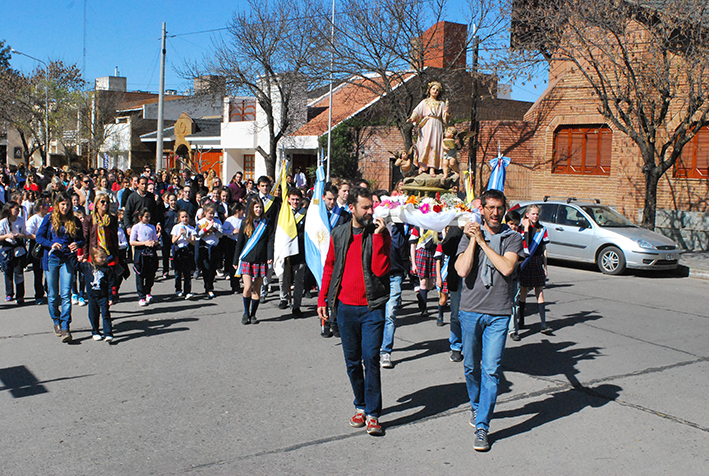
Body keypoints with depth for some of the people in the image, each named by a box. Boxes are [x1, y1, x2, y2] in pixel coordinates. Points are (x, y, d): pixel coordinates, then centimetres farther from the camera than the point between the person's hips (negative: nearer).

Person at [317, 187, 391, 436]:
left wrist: (377, 235, -18)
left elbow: (380, 269, -14)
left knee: (370, 359, -8)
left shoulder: (380, 233, -2)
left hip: (372, 307, -3)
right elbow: (329, 267, 14)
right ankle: (360, 406, 27)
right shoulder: (338, 234, 7)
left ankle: (373, 414, 1)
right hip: (345, 307, 3)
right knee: (352, 361, 11)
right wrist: (322, 298, 10)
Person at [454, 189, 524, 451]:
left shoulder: (513, 238, 4)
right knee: (471, 366, 13)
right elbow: (462, 270, -11)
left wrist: (483, 242, -11)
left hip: (498, 314, -1)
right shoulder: (469, 235, 4)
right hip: (470, 311, 1)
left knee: (491, 370, -5)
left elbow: (507, 267, -15)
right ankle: (477, 406, 39)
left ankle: (482, 427, 0)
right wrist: (473, 240, -10)